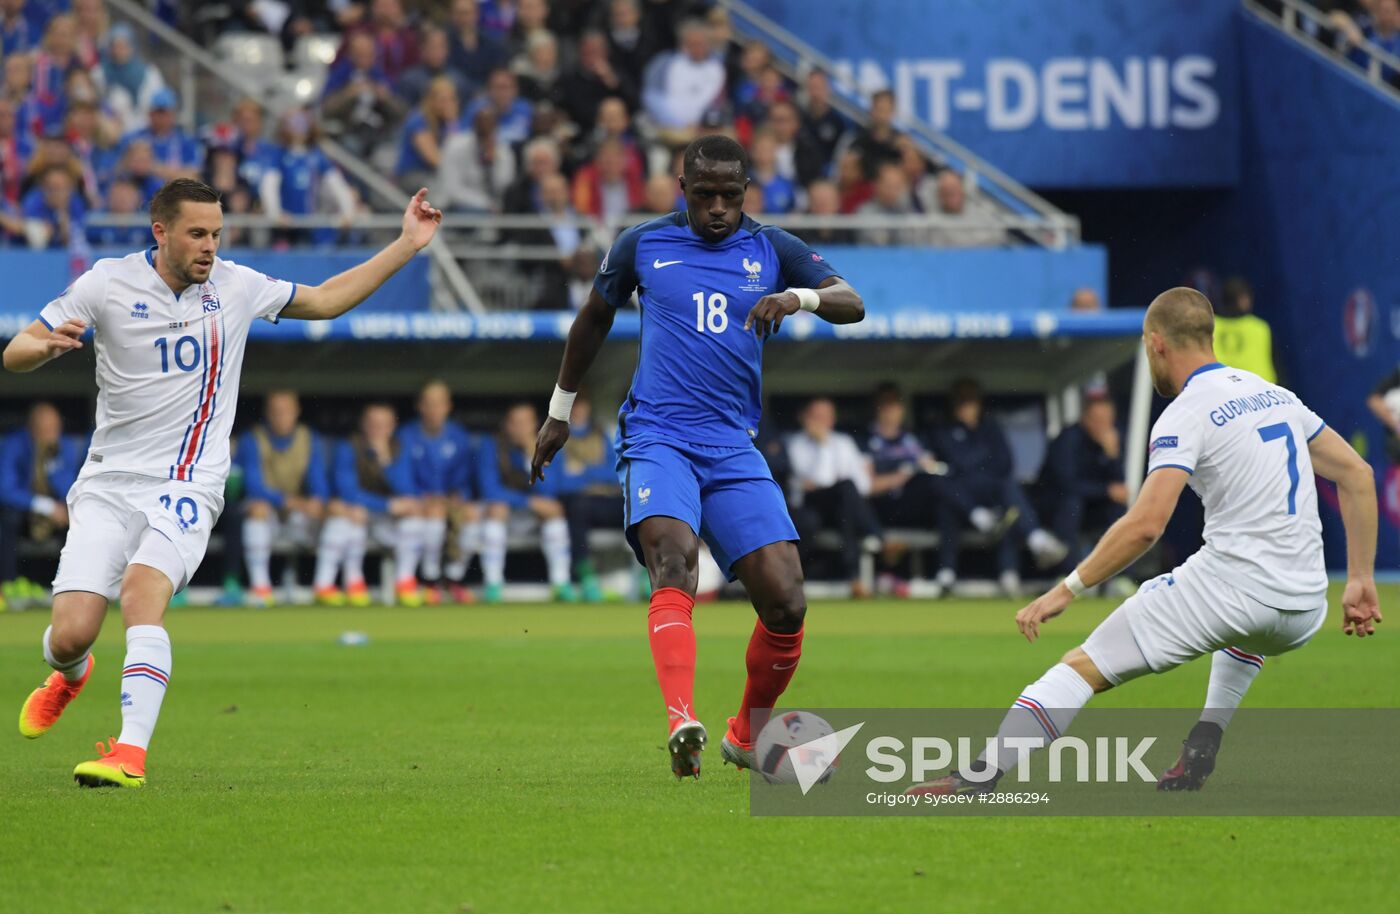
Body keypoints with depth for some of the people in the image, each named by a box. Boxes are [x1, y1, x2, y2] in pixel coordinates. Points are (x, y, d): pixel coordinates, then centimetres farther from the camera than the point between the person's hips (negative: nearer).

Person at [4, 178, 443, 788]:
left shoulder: (236, 286, 5)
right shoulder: (108, 283, -3)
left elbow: (325, 301, 21)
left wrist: (406, 245, 16)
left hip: (187, 487, 0)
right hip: (108, 484, 0)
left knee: (142, 588, -30)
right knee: (69, 636, -9)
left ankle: (131, 753, -36)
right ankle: (71, 674, 31)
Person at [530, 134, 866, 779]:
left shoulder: (772, 251, 11)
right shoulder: (642, 245, 8)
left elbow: (851, 304, 2)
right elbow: (594, 318, 23)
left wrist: (799, 297, -20)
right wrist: (559, 413, 28)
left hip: (735, 448, 2)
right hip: (657, 439, -2)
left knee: (785, 602, -9)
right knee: (673, 557, -31)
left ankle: (746, 737, 16)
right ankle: (682, 724, -47)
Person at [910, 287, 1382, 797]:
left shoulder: (1185, 415, -6)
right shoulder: (1277, 395, 17)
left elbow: (1145, 524, -18)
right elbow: (1358, 474, 18)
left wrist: (1067, 590, -13)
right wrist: (1361, 581, 20)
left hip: (1231, 580, -7)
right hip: (1305, 611, 7)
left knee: (1085, 667, -4)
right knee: (1247, 631, 43)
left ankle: (981, 777, -16)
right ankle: (1202, 749, 24)